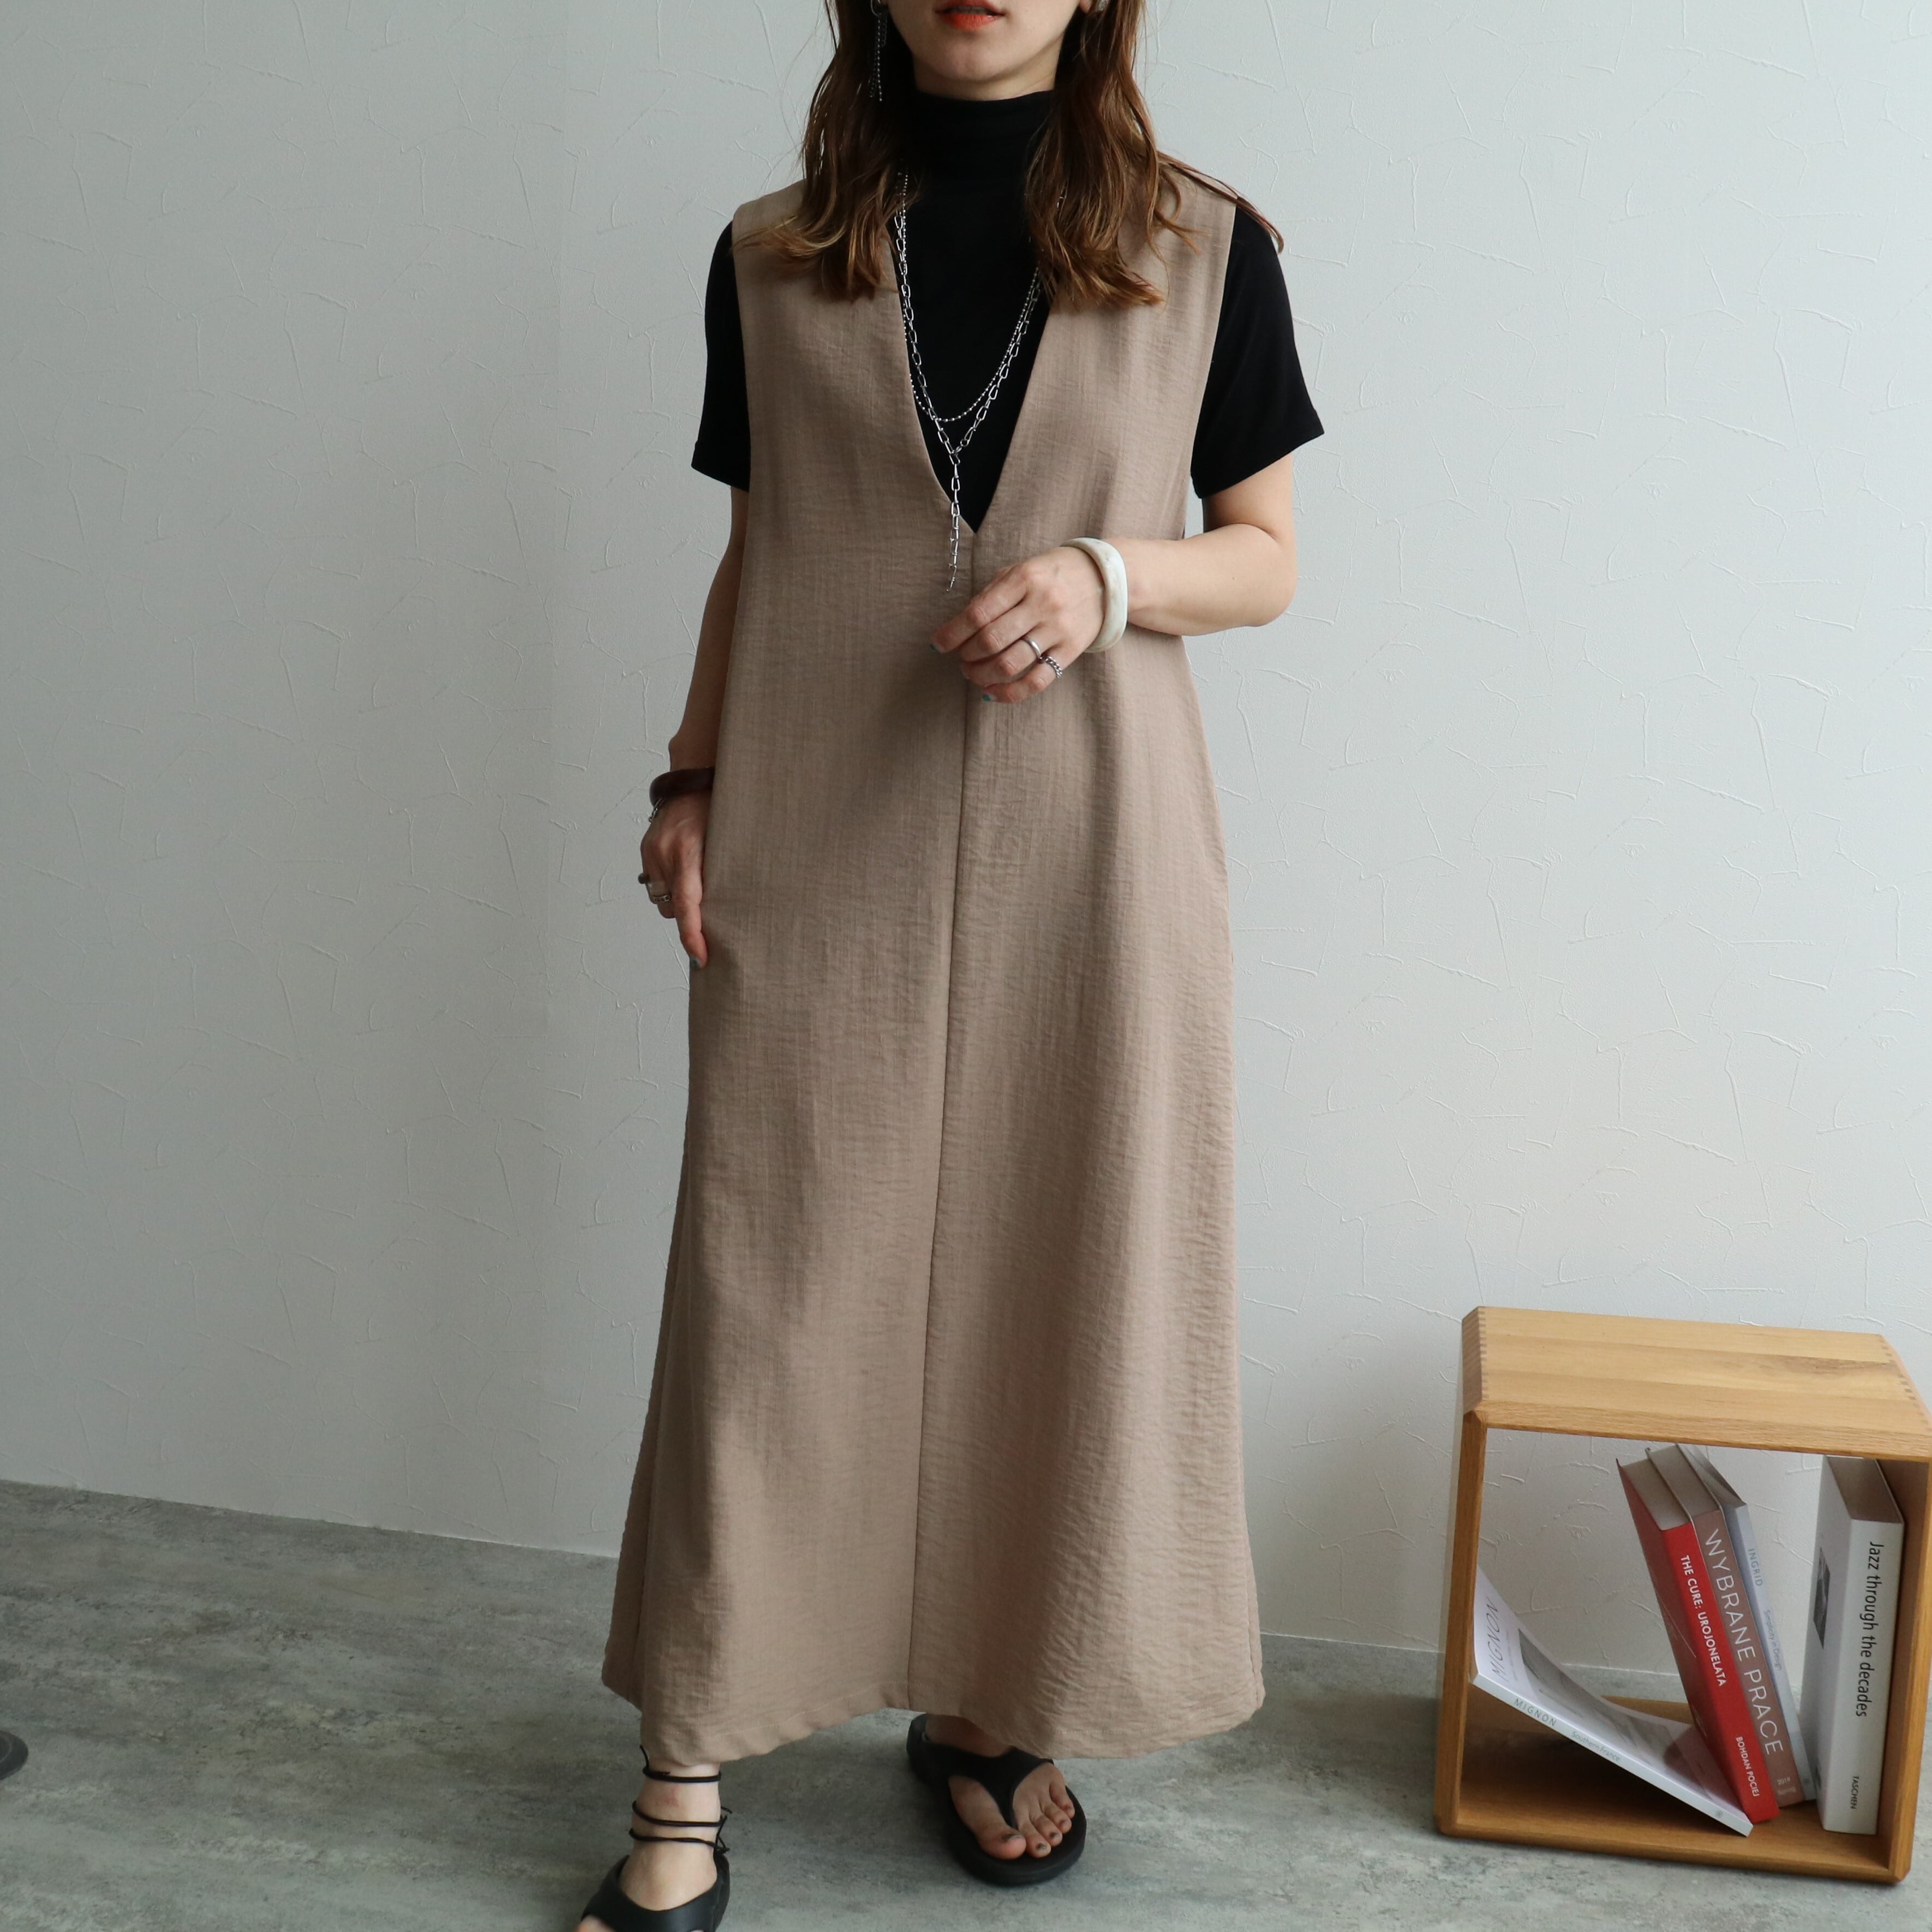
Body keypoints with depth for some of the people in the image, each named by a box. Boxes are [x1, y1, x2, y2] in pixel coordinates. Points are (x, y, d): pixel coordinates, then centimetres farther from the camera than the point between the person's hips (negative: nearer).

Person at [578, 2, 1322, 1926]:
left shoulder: (1206, 251, 3)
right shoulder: (770, 260, 8)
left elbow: (1265, 558, 6)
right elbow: (751, 558, 12)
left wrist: (1109, 574, -14)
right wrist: (690, 779, 0)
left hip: (1087, 847, 0)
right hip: (819, 852, 1)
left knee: (1062, 1279, 6)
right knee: (768, 1287, 1)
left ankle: (985, 1704, 27)